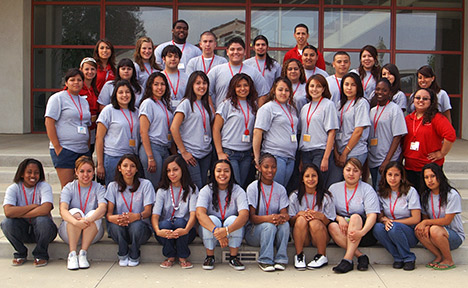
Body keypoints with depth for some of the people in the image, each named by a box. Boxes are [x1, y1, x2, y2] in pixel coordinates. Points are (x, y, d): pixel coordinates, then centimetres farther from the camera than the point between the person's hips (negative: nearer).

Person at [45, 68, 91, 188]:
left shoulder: (84, 101, 19)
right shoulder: (58, 98, -1)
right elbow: (49, 123, -9)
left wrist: (88, 147, 14)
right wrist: (57, 147, -14)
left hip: (83, 151, 7)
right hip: (64, 150, -6)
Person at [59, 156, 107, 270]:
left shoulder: (99, 188, 0)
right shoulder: (69, 188, -1)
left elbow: (103, 208, -20)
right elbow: (63, 210, -19)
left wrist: (88, 220, -41)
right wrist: (76, 222, -40)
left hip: (93, 233, 0)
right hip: (69, 232, 0)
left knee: (93, 214, -28)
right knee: (75, 212, -28)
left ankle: (83, 253, -29)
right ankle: (72, 254, -31)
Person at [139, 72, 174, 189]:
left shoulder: (166, 103, 16)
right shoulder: (148, 103, -6)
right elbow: (143, 132, -12)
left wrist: (175, 153, 12)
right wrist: (150, 157, -18)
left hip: (165, 149, 7)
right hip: (152, 148, -7)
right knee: (154, 186, -5)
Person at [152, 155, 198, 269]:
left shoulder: (191, 189, 1)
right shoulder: (162, 191, 4)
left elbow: (193, 214, -13)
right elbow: (155, 215, -9)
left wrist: (185, 230, -36)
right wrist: (158, 231, -33)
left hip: (185, 229, -1)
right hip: (165, 230, 1)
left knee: (180, 222, -33)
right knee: (165, 223, -32)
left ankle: (183, 257, -14)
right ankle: (170, 257, -9)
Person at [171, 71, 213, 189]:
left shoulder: (206, 105, 14)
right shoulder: (186, 103, -6)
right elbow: (174, 128, -14)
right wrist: (183, 152, -13)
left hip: (206, 153, 6)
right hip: (190, 154, -6)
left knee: (204, 187, 8)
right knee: (196, 188, -7)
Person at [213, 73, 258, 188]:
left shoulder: (253, 105, 11)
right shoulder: (227, 104, -3)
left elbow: (255, 130, 16)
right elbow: (216, 129, -3)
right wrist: (219, 152, -8)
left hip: (247, 154, 4)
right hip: (229, 152, -4)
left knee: (242, 185, 8)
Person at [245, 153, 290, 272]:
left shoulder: (280, 189, 5)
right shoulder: (253, 188, -6)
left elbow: (285, 214, -5)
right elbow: (252, 217, -13)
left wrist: (282, 217, -32)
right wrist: (268, 218, -34)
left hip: (275, 233, 3)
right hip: (254, 230, -3)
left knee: (285, 224, -28)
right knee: (269, 226, -33)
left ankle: (281, 259, -20)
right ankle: (265, 261, -21)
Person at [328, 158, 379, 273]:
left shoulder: (367, 189, 1)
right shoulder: (334, 188, 10)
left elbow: (372, 215, -11)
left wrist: (361, 232, -29)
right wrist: (339, 218, -18)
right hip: (343, 231, 2)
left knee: (355, 217, -32)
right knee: (332, 226, -29)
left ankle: (347, 259, -37)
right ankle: (360, 256, -28)